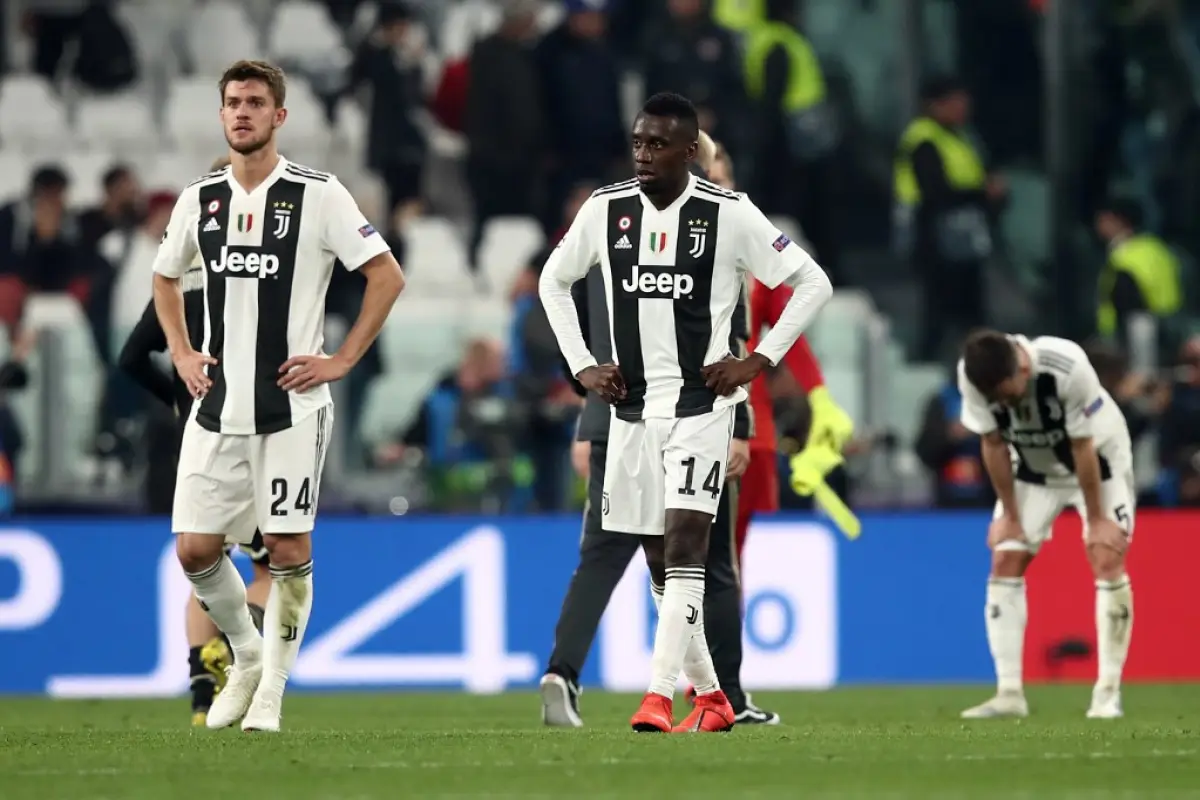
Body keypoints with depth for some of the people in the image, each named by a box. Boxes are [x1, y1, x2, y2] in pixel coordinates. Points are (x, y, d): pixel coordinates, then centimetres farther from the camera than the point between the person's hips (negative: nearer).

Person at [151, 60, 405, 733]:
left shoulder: (318, 194, -6)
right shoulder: (200, 199, 9)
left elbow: (388, 276, -4)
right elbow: (166, 279, 26)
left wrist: (341, 361, -8)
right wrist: (181, 354, 13)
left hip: (292, 405, -4)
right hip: (217, 403, 4)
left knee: (288, 548, -4)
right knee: (196, 550, 0)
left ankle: (271, 692, 7)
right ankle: (247, 658, 24)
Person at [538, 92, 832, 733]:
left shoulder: (729, 215, -9)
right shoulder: (605, 210, 2)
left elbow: (813, 284, -2)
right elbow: (553, 282, 18)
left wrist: (758, 361, -7)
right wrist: (581, 366, 9)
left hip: (701, 405, -4)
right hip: (631, 407, 5)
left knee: (684, 547, -17)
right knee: (660, 564, 9)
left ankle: (658, 697, -24)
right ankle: (710, 697, 22)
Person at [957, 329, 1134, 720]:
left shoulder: (1068, 368, -37)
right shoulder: (972, 378, -26)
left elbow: (1083, 449, -28)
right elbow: (994, 445, -14)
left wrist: (1096, 520, -20)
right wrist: (1010, 516, -10)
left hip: (1098, 458, -4)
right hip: (1033, 467, 4)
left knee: (1108, 559, -16)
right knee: (1004, 563, -7)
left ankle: (1108, 693, -12)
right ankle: (1009, 694, -6)